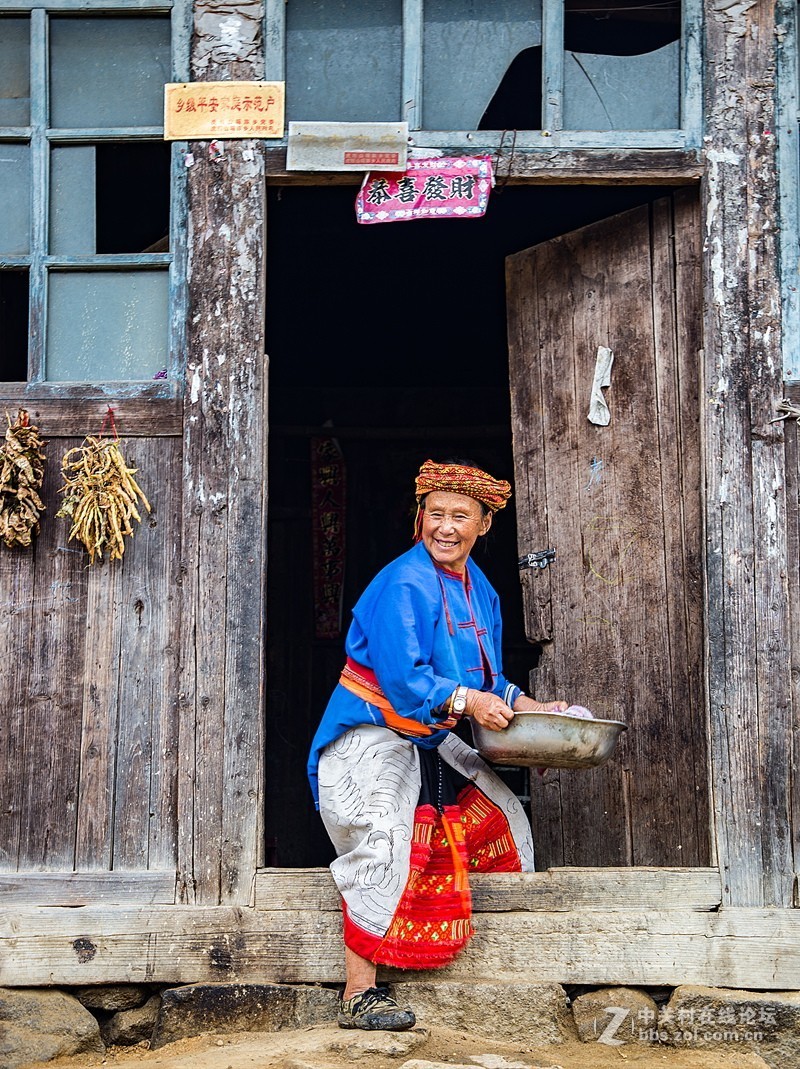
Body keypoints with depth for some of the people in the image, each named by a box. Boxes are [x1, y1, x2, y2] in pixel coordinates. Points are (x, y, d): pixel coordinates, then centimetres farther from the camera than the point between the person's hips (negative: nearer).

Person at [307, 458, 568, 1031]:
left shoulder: (479, 590, 9)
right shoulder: (403, 585, -20)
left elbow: (489, 682, 14)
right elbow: (402, 679, -27)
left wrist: (532, 710, 1)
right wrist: (467, 701, -28)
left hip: (430, 742, 10)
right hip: (373, 739, -9)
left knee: (503, 812, 14)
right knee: (382, 849, -24)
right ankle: (359, 996, -20)